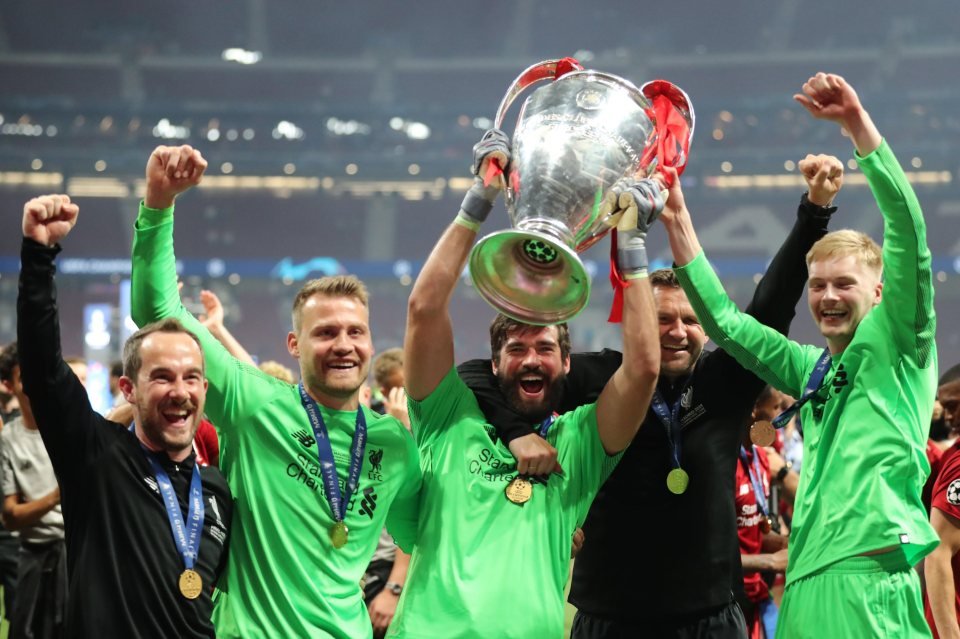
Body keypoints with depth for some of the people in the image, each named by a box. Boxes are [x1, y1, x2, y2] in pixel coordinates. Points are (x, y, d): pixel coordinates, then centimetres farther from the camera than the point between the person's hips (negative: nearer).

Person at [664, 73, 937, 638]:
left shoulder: (898, 344, 5)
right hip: (805, 586, 8)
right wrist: (678, 222, 19)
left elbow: (909, 234, -8)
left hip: (869, 578, -8)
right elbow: (725, 323, 26)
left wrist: (859, 124, -14)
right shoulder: (814, 369, 24)